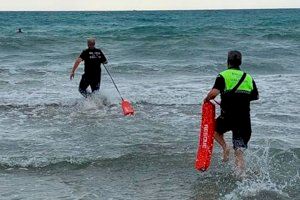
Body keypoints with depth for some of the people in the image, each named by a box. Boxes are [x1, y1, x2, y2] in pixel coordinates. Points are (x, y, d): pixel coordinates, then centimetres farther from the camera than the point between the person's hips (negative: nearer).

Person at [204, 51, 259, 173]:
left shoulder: (223, 76, -5)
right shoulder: (248, 77, 9)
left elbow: (214, 93, -18)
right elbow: (255, 96, 16)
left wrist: (206, 99, 2)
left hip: (228, 117, -3)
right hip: (245, 118, 3)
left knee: (214, 129, 27)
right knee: (239, 149, 7)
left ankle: (225, 147, 4)